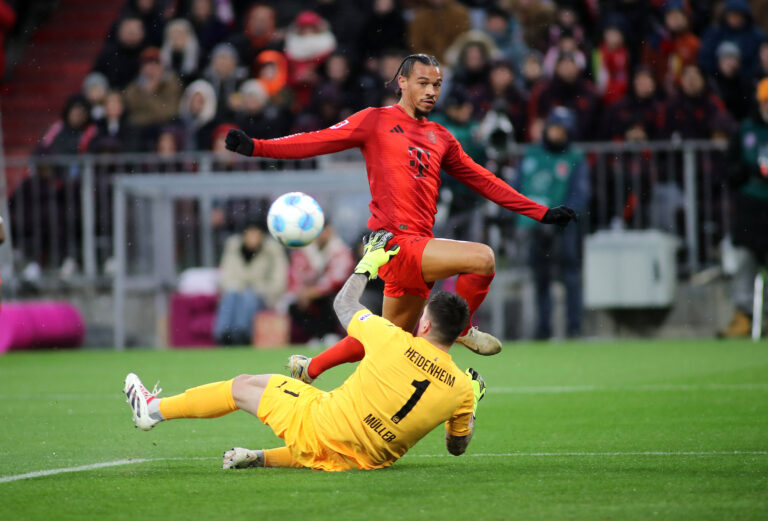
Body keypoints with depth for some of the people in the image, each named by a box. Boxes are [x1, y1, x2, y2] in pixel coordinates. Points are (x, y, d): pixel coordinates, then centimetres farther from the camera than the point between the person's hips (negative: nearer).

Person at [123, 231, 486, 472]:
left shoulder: (395, 343, -17)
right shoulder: (462, 388, -10)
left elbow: (343, 304, 4)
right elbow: (457, 447, 8)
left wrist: (368, 263, 19)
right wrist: (473, 404, 22)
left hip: (319, 425, -4)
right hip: (370, 459, 4)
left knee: (243, 386, 16)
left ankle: (153, 409, 31)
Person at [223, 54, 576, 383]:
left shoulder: (440, 138, 21)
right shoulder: (376, 121, 4)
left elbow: (483, 181, 27)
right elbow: (318, 142, -1)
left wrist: (541, 213, 26)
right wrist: (256, 147, -13)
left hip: (418, 246, 7)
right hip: (394, 242, -7)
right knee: (482, 258, -23)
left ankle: (309, 367, 31)